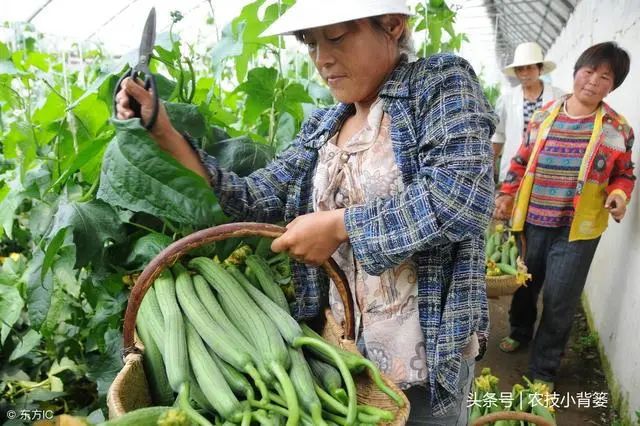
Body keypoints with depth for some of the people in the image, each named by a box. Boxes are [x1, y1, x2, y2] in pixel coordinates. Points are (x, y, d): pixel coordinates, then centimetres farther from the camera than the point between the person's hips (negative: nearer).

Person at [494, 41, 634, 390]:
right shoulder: (543, 116, 3)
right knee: (524, 283, 19)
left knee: (559, 300, 2)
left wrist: (619, 194, -13)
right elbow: (521, 161, 9)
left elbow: (625, 174, 7)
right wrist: (506, 195, 1)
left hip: (577, 230, -2)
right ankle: (520, 331, 49)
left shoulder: (617, 128, -1)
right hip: (531, 221, 2)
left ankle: (542, 370, 21)